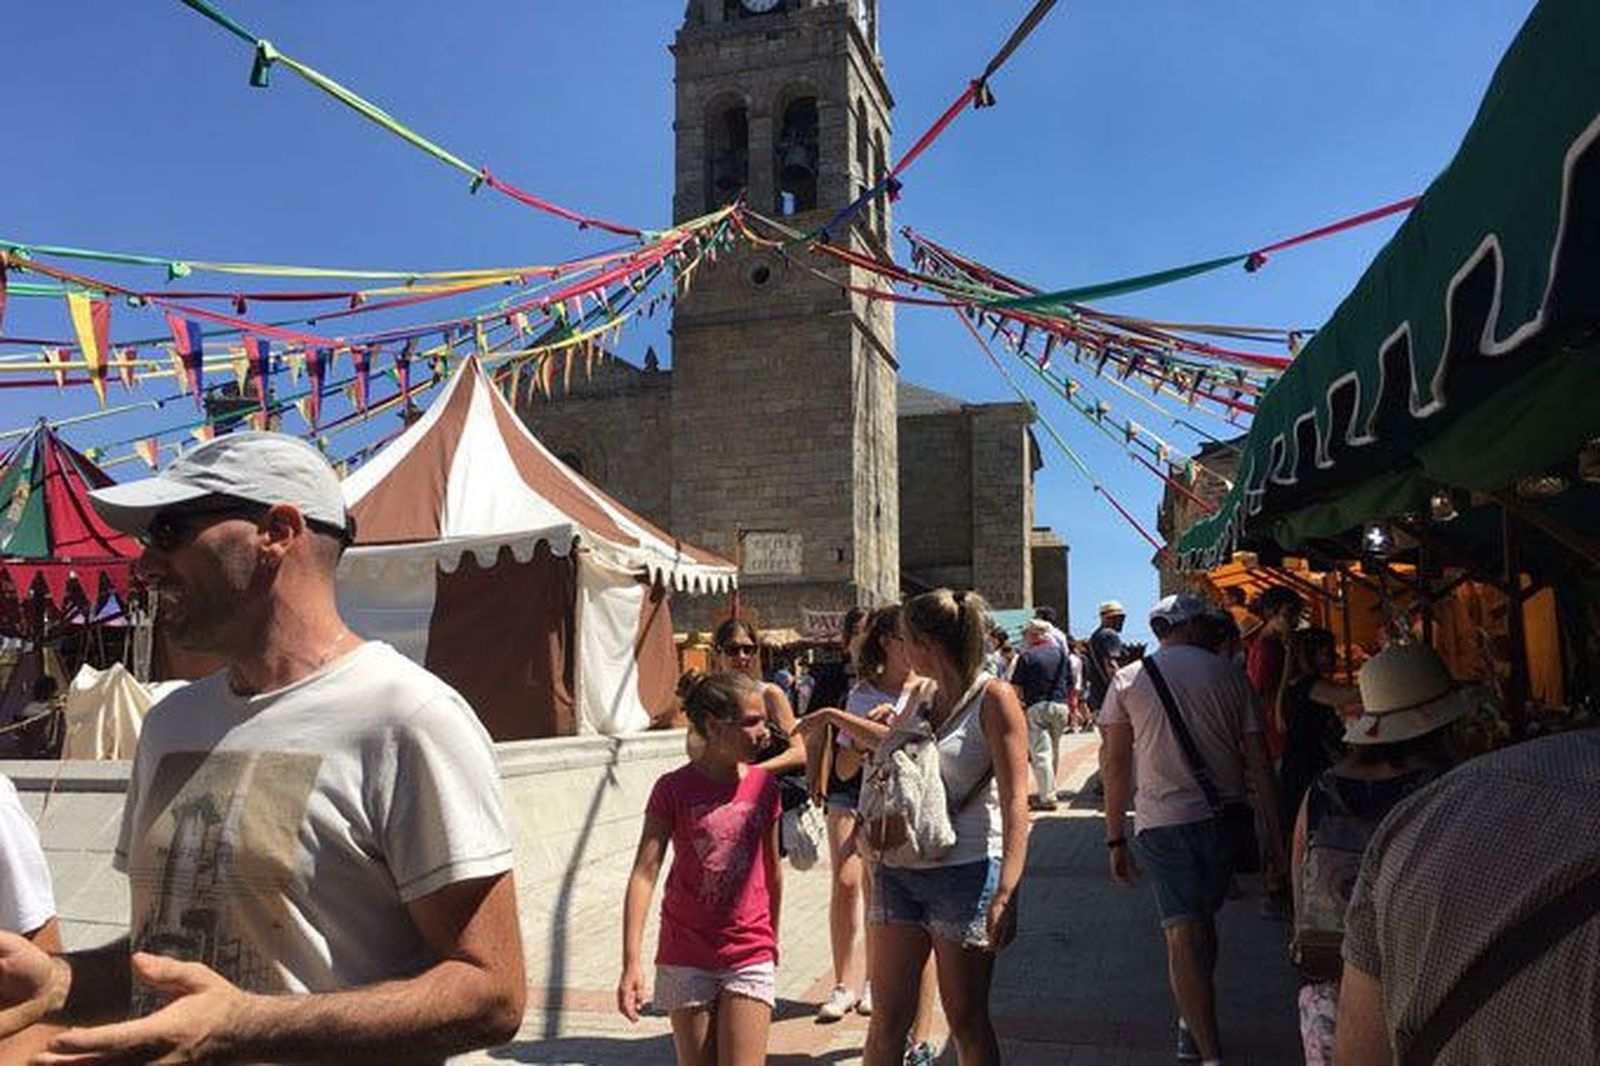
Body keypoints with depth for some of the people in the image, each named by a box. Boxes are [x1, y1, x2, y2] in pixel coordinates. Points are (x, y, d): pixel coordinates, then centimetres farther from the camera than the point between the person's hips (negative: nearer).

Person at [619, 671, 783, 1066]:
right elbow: (644, 873, -13)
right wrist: (631, 962, -19)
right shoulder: (674, 789, -9)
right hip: (685, 959, -1)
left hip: (750, 958, 1)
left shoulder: (764, 787, 0)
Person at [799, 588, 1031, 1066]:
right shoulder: (928, 698, 12)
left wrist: (1005, 894, -24)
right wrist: (833, 717, 43)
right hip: (898, 869, 6)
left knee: (967, 1022, 8)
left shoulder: (994, 698, -10)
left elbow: (1015, 802, -15)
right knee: (887, 1020, 9)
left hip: (965, 873, -6)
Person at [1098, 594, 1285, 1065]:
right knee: (1203, 920, 20)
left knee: (1184, 932, -1)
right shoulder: (1228, 675, 1)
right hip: (1224, 816, 2)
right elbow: (1258, 760, 1)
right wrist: (1276, 834, 7)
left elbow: (1115, 764, -2)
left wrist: (1116, 840, 3)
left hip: (1163, 821, -2)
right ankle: (1194, 1026, 30)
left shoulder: (1128, 680, 0)